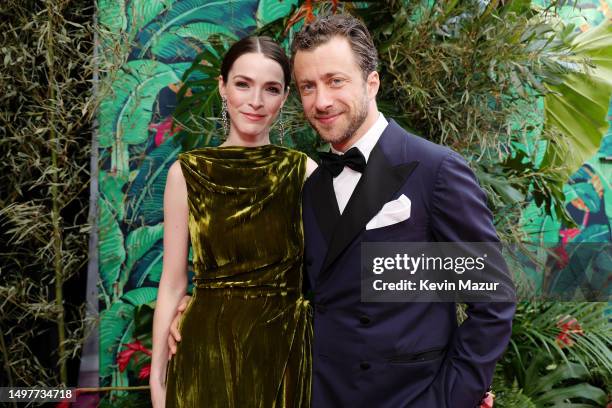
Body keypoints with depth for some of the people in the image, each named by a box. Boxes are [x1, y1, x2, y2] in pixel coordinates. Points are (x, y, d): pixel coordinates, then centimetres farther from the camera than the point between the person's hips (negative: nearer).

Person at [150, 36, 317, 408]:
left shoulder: (304, 171, -1)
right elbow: (173, 284, -2)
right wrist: (157, 374, -4)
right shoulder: (188, 172, -4)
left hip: (286, 351, 1)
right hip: (207, 350, -1)